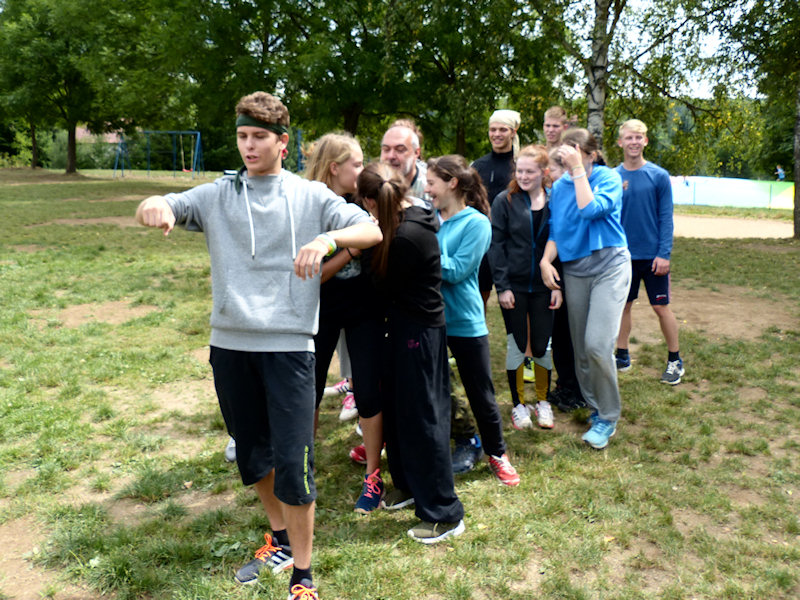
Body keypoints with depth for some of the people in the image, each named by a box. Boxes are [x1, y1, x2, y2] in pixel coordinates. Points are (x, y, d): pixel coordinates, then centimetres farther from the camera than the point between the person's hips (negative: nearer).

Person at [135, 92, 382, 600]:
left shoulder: (310, 196, 3)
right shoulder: (218, 195, 9)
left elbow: (373, 231, -6)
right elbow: (152, 210, 1)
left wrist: (328, 238, -26)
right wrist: (155, 208, -24)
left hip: (289, 344, -3)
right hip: (230, 343, 4)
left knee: (293, 463, -5)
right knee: (252, 455, 17)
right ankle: (281, 541, 41)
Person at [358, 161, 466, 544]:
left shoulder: (406, 236, -26)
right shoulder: (414, 218, 3)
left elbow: (385, 285, -13)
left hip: (419, 330, -10)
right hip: (405, 324, 10)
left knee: (422, 417, -1)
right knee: (396, 407, 20)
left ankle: (444, 514, 13)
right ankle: (409, 485, 40)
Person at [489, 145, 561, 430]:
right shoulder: (505, 201, -3)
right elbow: (496, 245, -4)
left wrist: (559, 285, -3)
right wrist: (502, 286, -10)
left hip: (542, 287, 1)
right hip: (513, 286, -1)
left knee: (542, 346, 6)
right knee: (516, 345, 6)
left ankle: (542, 401, 26)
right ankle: (518, 404, 22)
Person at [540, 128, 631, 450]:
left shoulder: (608, 177, -6)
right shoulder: (559, 186, 8)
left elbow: (591, 209, -23)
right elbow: (555, 230, 10)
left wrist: (578, 169, -19)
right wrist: (546, 259, -7)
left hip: (609, 266, -5)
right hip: (574, 270, 5)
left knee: (597, 344, -16)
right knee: (581, 347, 9)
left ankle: (608, 417, 2)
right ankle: (595, 407, 29)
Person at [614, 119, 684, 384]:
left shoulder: (659, 176, -5)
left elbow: (666, 218, -5)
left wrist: (664, 254, -12)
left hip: (653, 255, -2)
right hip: (623, 255, 2)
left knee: (661, 307, 4)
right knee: (623, 305, 11)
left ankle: (675, 360, 19)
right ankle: (622, 356, 25)